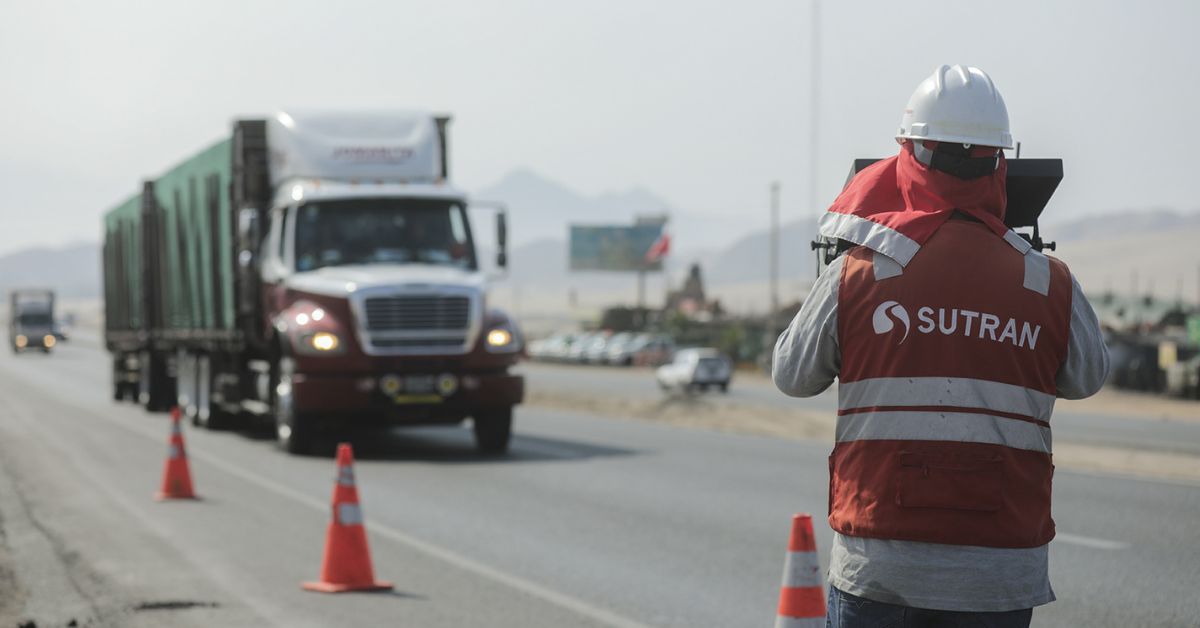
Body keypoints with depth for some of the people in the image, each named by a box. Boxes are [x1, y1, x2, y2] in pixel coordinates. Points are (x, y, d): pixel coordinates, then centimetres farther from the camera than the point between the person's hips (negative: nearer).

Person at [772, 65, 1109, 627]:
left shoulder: (857, 273, -5)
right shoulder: (1050, 286, -1)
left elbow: (792, 376, 9)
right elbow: (1086, 378, 17)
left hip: (878, 563, -1)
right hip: (1001, 576, 1)